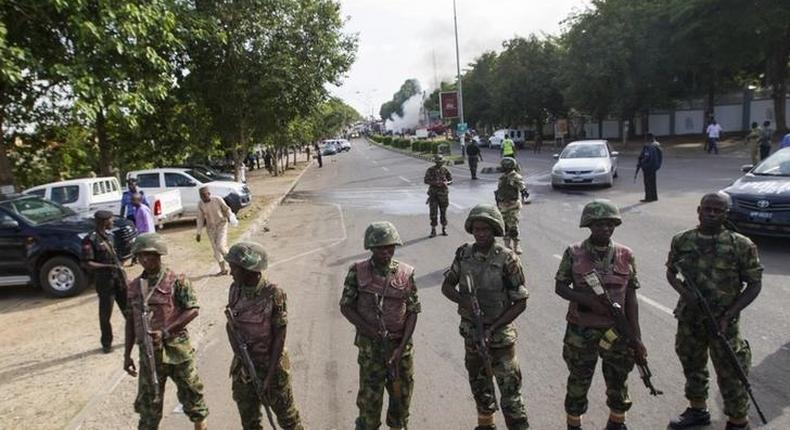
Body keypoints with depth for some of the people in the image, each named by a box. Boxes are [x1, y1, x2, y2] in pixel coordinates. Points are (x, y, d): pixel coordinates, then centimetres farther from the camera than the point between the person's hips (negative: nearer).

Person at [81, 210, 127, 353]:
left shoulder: (110, 235, 9)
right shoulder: (90, 240, -14)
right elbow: (87, 263, -17)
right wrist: (108, 266, -25)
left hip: (118, 276, 7)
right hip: (104, 280, -7)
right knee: (105, 313, 3)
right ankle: (106, 344, 16)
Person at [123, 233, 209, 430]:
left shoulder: (176, 281, -8)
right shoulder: (134, 286, 7)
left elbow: (192, 310, -13)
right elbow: (131, 321, 13)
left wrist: (165, 332, -20)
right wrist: (127, 354, 12)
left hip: (177, 350, -3)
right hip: (148, 353, 4)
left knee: (191, 394, 11)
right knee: (148, 405, 11)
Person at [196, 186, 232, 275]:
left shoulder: (217, 200, -17)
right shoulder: (200, 204, -7)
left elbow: (227, 209, -1)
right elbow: (200, 218, 2)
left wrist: (230, 218, -14)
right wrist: (198, 233, 2)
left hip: (222, 225, -4)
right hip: (210, 228, 4)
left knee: (220, 246, -17)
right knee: (216, 249, 7)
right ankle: (223, 270, 19)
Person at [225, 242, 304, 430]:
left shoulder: (274, 295, -20)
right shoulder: (235, 290, -4)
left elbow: (280, 337, -16)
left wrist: (270, 375, -16)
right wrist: (237, 349, -12)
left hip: (271, 364, -5)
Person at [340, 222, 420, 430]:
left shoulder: (406, 273, -4)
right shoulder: (358, 272, -7)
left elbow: (413, 312, -2)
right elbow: (345, 306, -3)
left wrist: (402, 347, -11)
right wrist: (370, 330, -15)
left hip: (400, 345, 2)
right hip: (370, 347, -2)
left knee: (401, 395, 14)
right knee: (369, 399, 3)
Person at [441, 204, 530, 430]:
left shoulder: (507, 260, -18)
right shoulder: (464, 254, -5)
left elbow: (520, 303, -14)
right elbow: (446, 286, 4)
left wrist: (492, 328, -21)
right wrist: (464, 300, -17)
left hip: (499, 335, -5)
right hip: (470, 332, 5)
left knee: (510, 392, 1)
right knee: (479, 385, 23)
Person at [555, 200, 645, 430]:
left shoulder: (625, 256, -1)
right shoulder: (574, 253, -6)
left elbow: (631, 297, 1)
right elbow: (560, 287, -2)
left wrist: (636, 336, -1)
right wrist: (587, 299, -19)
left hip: (617, 332, 2)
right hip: (581, 333, -2)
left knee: (618, 383, 16)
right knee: (578, 383, 11)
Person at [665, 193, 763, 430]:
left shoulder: (741, 245, -10)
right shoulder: (681, 241, -1)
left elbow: (755, 284, -6)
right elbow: (670, 272, 9)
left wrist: (728, 315, -14)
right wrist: (685, 292, -11)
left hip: (722, 322, -4)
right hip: (688, 319, 4)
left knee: (730, 374, 6)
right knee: (692, 366, 19)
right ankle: (698, 410, 40)